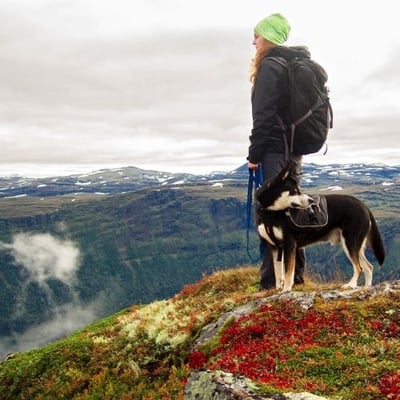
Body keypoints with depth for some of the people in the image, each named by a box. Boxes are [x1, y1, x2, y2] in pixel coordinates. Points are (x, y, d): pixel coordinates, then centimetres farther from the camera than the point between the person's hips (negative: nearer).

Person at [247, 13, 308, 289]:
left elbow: (264, 115, -17)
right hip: (294, 147, 9)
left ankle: (273, 281, -5)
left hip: (275, 149, -9)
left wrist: (254, 154, -14)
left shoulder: (270, 66, -10)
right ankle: (296, 274, 19)